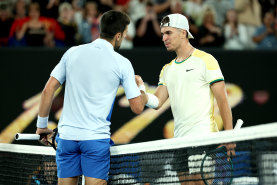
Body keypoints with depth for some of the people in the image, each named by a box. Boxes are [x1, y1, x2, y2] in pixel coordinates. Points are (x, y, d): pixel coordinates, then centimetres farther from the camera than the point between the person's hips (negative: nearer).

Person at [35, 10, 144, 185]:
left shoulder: (72, 53, 6)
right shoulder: (122, 64, -3)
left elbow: (48, 90, 5)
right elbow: (138, 108, 0)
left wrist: (42, 125, 14)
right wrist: (139, 86, 21)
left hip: (66, 136, 3)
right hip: (96, 138, -3)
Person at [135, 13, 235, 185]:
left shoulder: (205, 60, -1)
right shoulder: (167, 69, 18)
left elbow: (223, 99, -5)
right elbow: (157, 102, 11)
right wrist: (141, 90, -9)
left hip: (204, 138, -6)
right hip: (179, 140, 6)